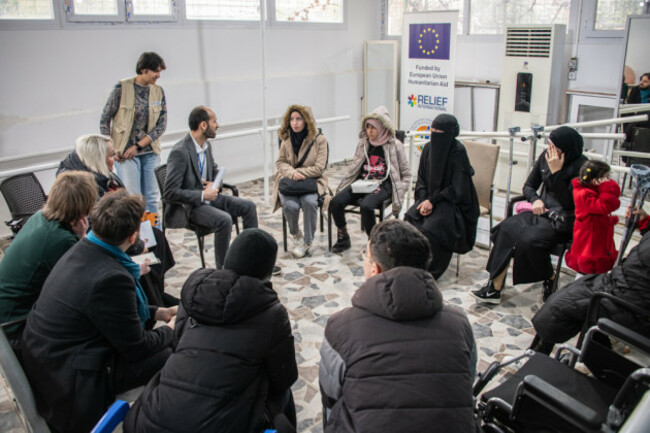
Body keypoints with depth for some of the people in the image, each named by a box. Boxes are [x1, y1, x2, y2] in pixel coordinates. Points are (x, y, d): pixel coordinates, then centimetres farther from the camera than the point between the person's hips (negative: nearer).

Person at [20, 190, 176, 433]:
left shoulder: (81, 251, -1)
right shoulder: (112, 278, -30)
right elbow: (136, 348, -17)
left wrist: (158, 313, 15)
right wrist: (169, 330, 1)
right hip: (71, 389, -9)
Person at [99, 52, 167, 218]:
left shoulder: (158, 91, 4)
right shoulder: (122, 88, -6)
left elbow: (162, 125, 1)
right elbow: (104, 120, -1)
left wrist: (138, 146, -8)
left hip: (150, 152, 3)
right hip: (125, 153, -3)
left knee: (151, 198, 7)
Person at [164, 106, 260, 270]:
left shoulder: (206, 145, 5)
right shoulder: (180, 152, -22)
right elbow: (169, 192, -23)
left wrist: (214, 184, -1)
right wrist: (203, 195, -21)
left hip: (207, 196, 9)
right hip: (188, 206, -9)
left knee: (248, 206, -2)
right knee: (224, 219, -31)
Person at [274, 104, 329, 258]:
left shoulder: (319, 140, -3)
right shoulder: (287, 139, 6)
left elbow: (319, 168, -8)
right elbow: (280, 162, 6)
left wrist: (298, 172, -13)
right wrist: (292, 173, -15)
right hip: (289, 181, 2)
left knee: (309, 202, -33)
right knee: (290, 205, -29)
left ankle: (307, 242, -12)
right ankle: (296, 235, 4)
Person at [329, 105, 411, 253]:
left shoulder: (395, 146, 2)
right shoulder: (363, 143, 13)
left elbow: (405, 174, 7)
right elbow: (354, 168, 20)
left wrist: (399, 193, -7)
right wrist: (343, 186, 6)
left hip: (383, 184, -4)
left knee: (366, 205, -36)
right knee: (336, 202, -21)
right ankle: (343, 238, 0)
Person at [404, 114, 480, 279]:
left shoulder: (458, 152, -15)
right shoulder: (428, 148, 2)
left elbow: (457, 188, -15)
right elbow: (421, 179, 8)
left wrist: (433, 201, -19)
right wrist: (423, 200, -9)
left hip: (452, 202, -5)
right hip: (429, 199, 6)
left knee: (431, 228, -28)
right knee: (409, 219, -20)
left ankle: (430, 272, -9)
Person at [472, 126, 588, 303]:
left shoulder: (580, 166, -13)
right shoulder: (546, 156, 6)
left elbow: (569, 202, -19)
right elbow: (528, 186, 14)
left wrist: (556, 172, -22)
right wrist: (535, 200, -8)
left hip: (564, 220, -6)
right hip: (542, 211, 6)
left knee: (529, 239, -32)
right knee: (506, 228, -21)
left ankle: (550, 279, -1)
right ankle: (495, 287, -21)